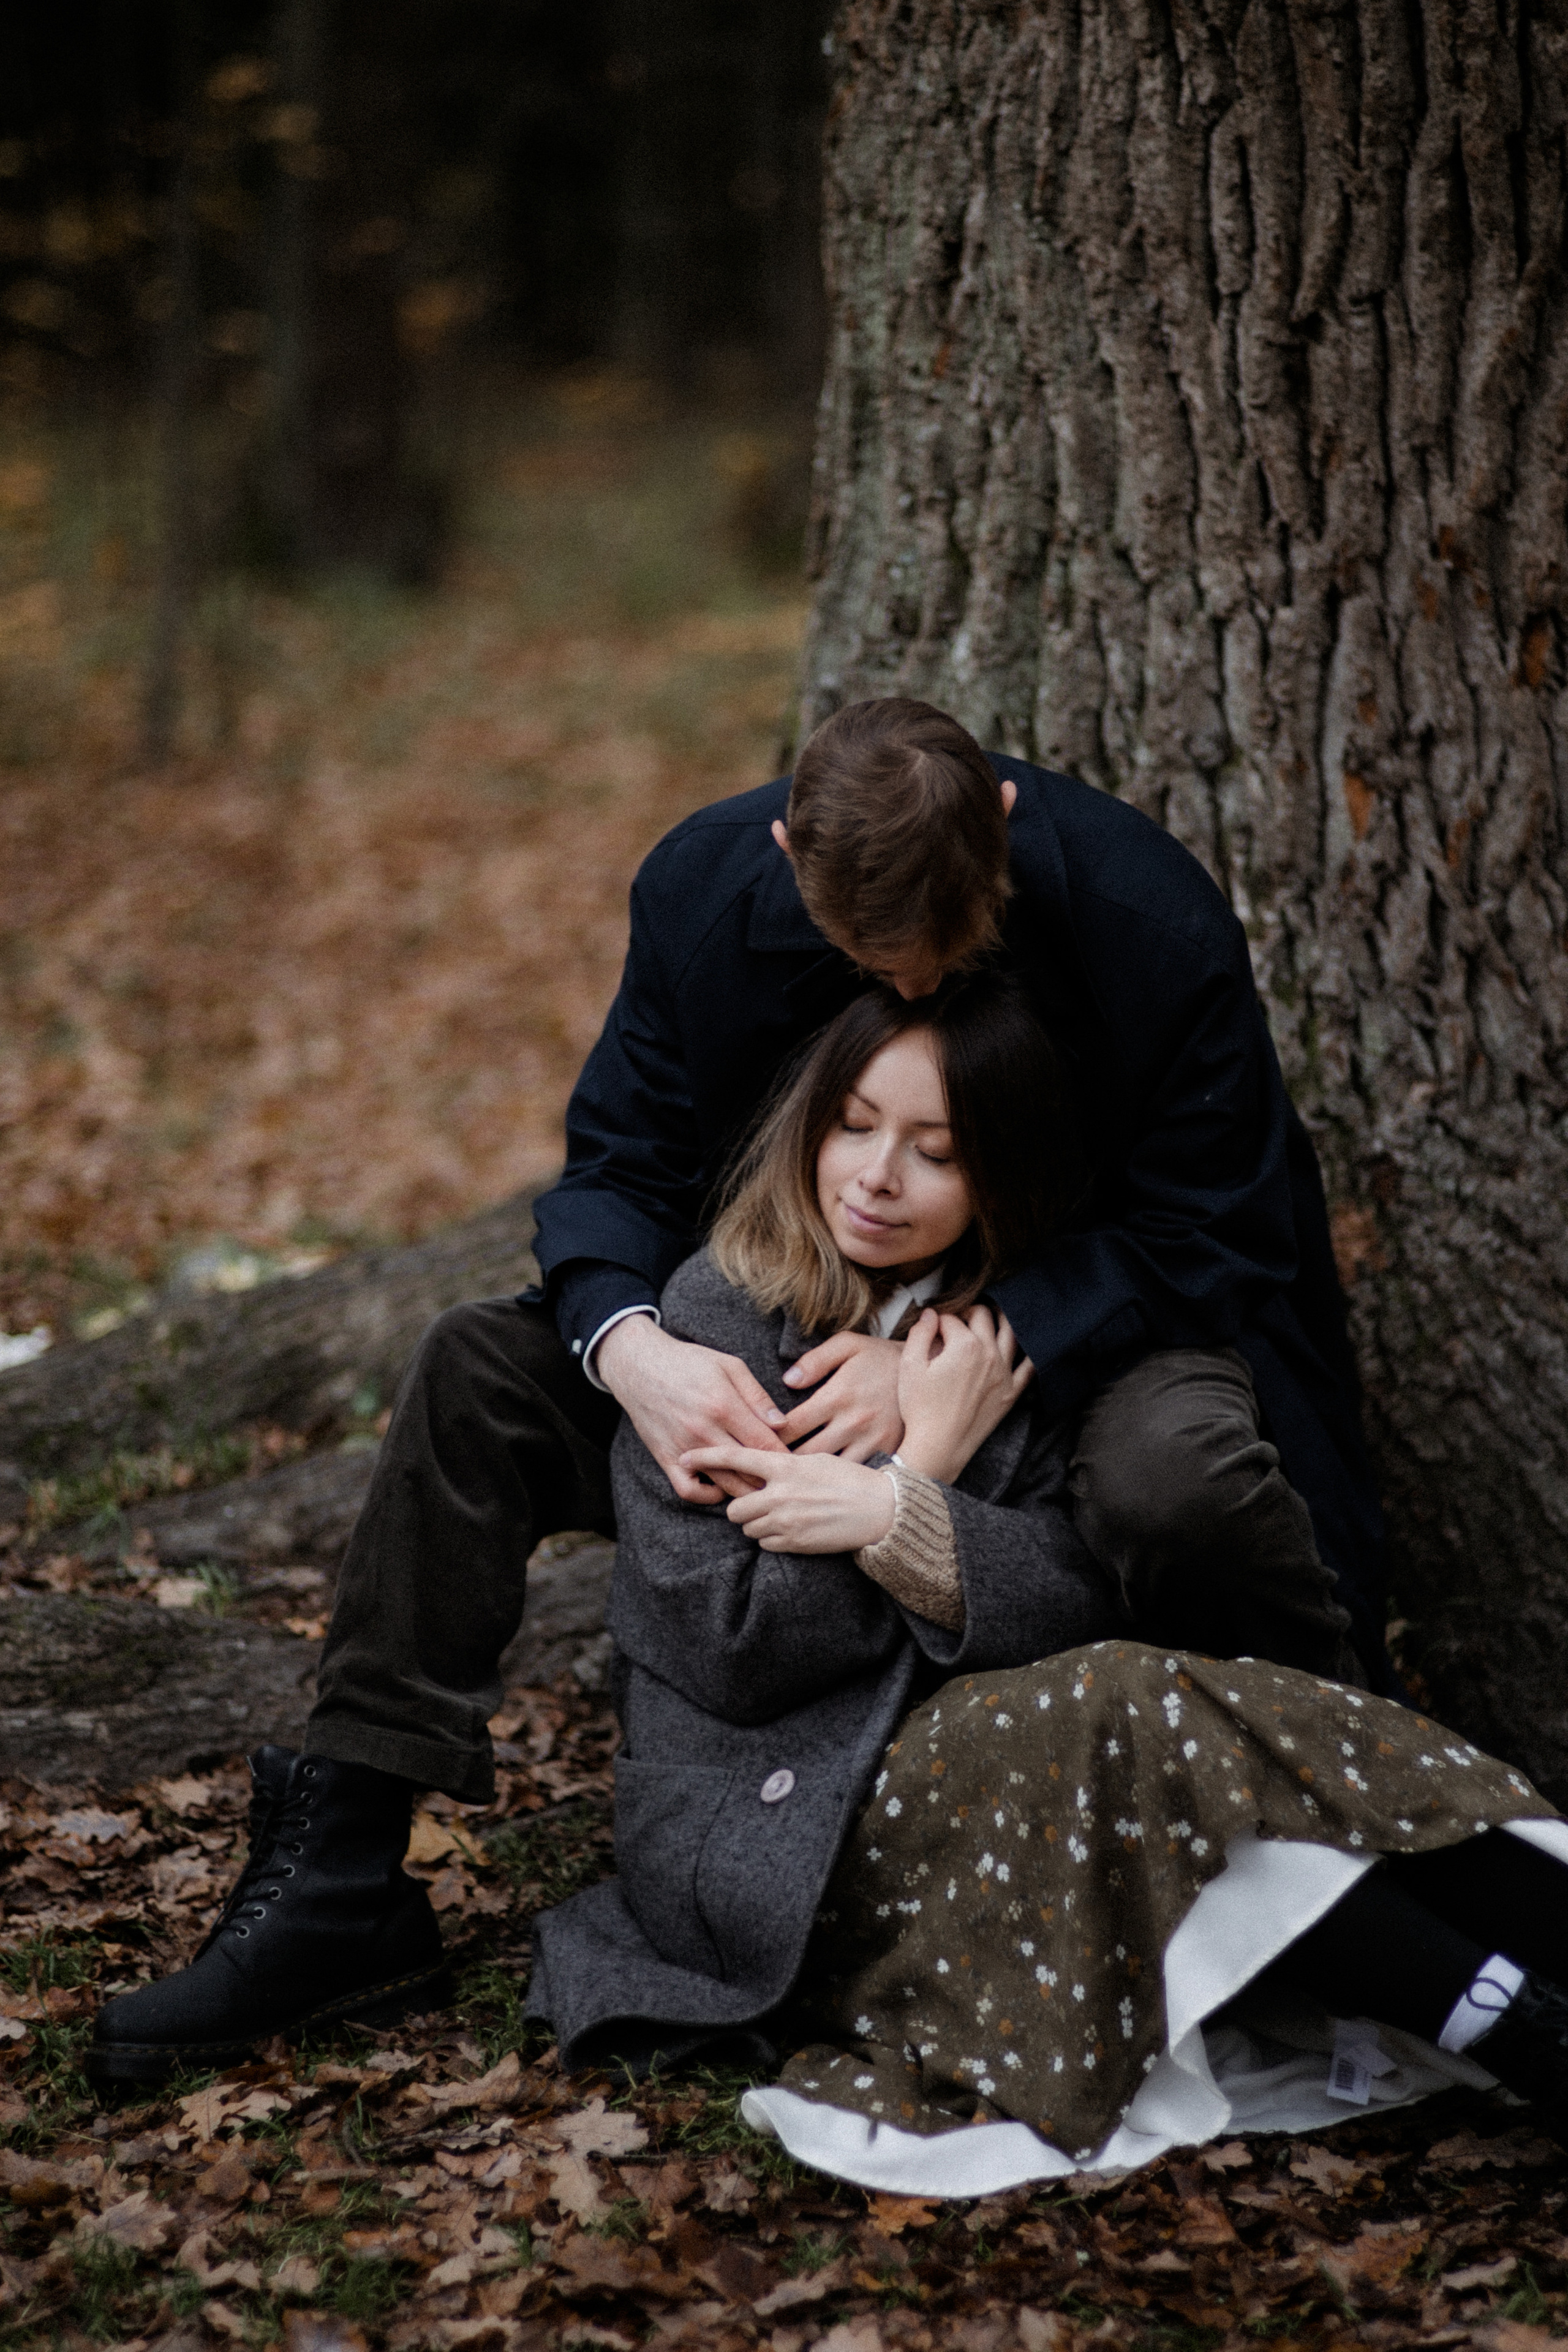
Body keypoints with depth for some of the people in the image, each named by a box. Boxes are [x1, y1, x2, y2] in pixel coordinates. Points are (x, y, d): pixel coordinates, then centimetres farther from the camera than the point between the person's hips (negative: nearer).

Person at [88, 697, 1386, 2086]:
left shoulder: (1151, 916, -26)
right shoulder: (704, 887, -17)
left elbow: (1189, 1231, -21)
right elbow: (619, 1168, -10)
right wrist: (627, 1346, -34)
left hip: (1086, 1323, -3)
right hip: (808, 1316, 4)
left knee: (1170, 1472, -40)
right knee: (481, 1373, -14)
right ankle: (343, 1883, -9)